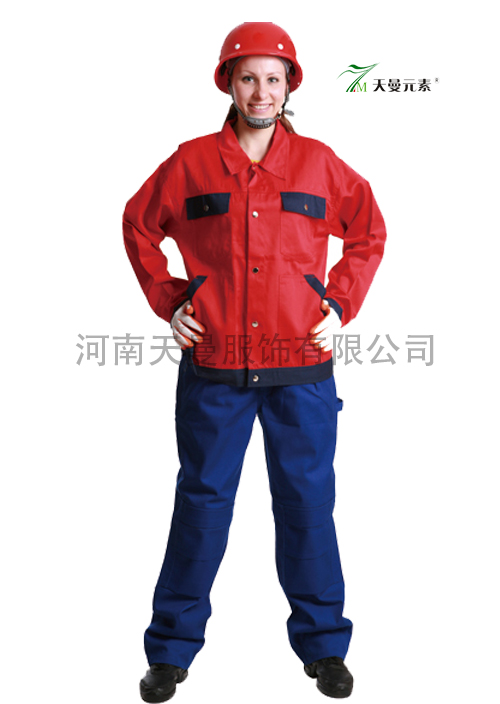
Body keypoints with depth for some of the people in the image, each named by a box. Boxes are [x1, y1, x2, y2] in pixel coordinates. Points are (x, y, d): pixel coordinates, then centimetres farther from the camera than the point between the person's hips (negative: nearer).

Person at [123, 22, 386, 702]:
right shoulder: (191, 162, 3)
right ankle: (173, 648, 23)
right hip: (213, 370, 0)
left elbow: (369, 231, 17)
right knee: (201, 501, 7)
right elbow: (138, 224, 16)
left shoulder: (319, 163, 5)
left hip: (302, 368, 1)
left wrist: (340, 303, 6)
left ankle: (323, 644, 26)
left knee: (307, 502, 9)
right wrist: (167, 299, 6)